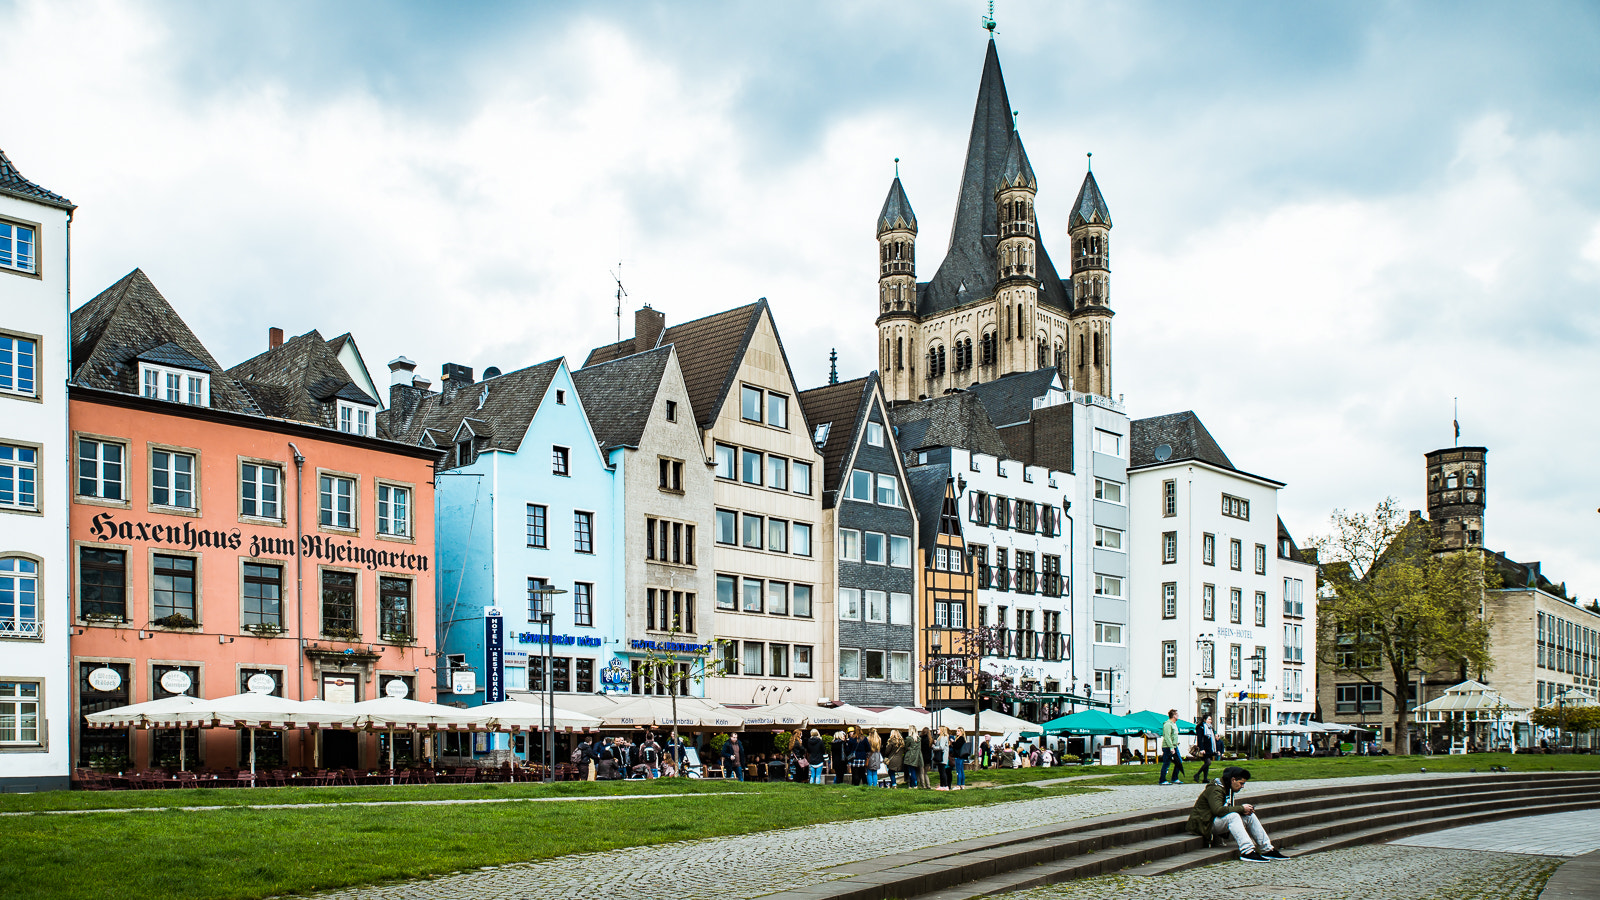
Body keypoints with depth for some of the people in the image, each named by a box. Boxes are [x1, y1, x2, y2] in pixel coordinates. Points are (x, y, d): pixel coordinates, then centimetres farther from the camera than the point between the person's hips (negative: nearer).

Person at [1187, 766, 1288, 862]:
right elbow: (1218, 810, -33)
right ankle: (1247, 851, -42)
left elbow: (1232, 809, 14)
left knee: (1249, 816, -3)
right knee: (1232, 816, -34)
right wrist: (1241, 808, -25)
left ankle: (1267, 849, -3)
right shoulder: (1215, 790, -19)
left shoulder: (1229, 790, 13)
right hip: (1206, 825, -10)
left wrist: (1244, 810, -8)